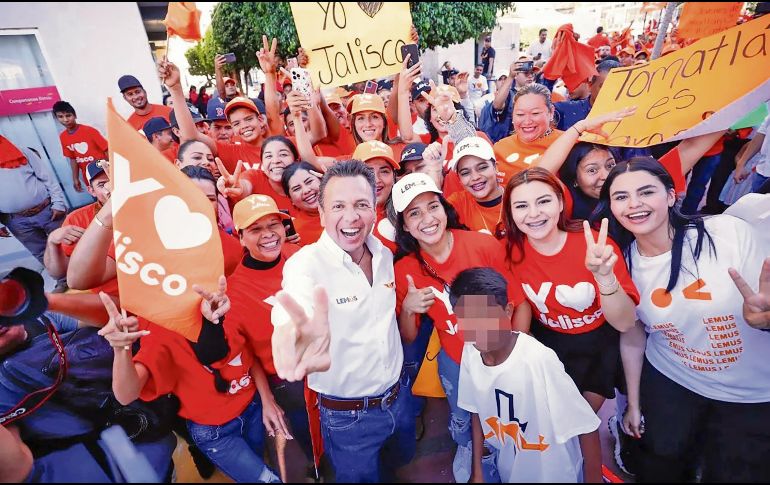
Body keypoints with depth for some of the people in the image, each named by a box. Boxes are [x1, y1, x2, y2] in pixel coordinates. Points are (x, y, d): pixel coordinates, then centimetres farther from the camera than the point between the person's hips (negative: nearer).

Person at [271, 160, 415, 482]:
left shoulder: (385, 254, -5)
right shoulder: (305, 264, -25)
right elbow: (287, 325, -45)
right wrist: (294, 340, -66)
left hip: (399, 397, 6)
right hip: (347, 417, -5)